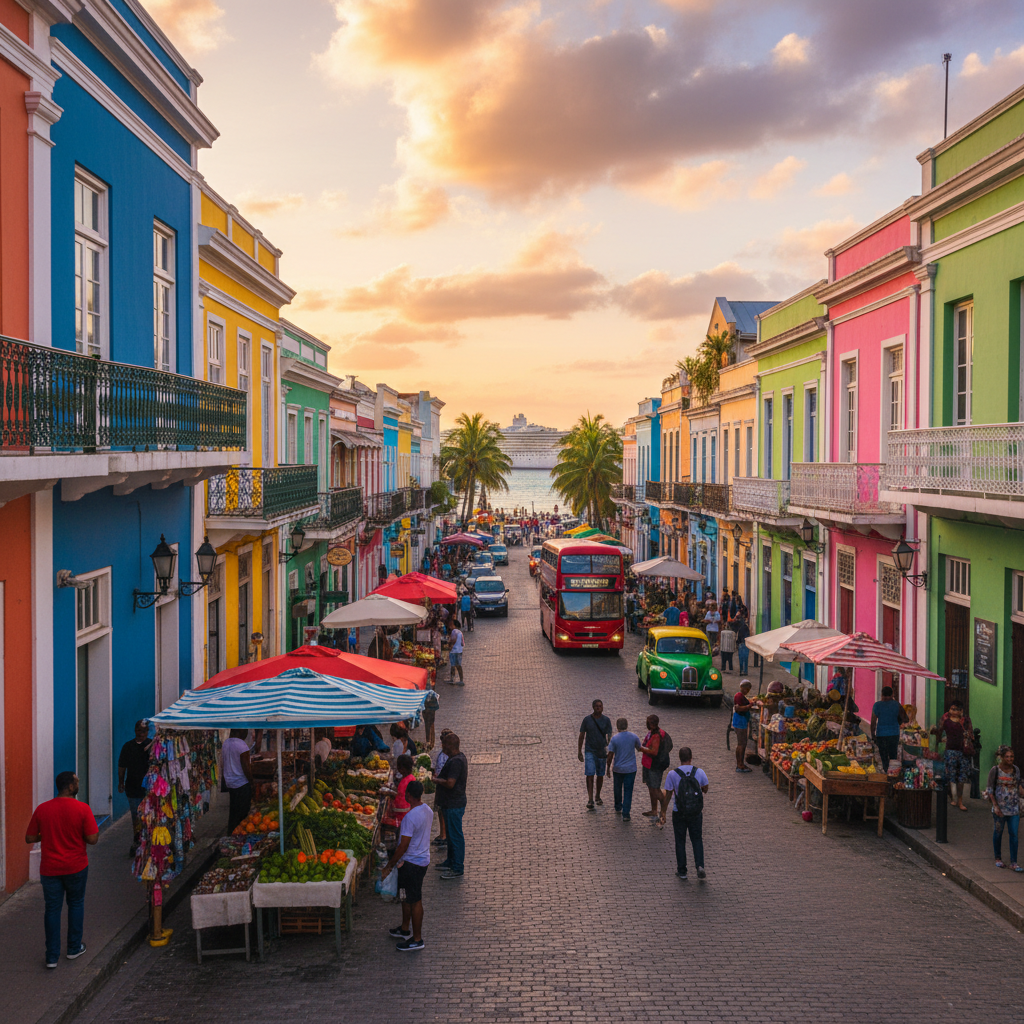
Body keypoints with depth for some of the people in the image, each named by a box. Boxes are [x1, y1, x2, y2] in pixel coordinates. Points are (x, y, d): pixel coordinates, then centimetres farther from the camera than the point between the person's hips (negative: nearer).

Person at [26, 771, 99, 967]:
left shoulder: (42, 809, -6)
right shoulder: (82, 809, -15)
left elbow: (30, 838, 0)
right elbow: (92, 839, -16)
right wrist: (86, 833, 6)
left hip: (50, 868, 2)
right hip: (76, 867, -2)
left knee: (52, 909, 10)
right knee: (76, 904, 19)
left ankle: (52, 956, 11)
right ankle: (74, 948, 27)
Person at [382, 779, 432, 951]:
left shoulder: (410, 817, -27)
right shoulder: (428, 811, 1)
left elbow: (403, 846, -24)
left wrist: (389, 866, -14)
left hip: (411, 863, -9)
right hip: (423, 858, 9)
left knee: (414, 900, 2)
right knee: (406, 896, 23)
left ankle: (417, 939, 12)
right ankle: (405, 929, 38)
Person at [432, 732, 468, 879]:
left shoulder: (456, 761, -24)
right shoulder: (459, 757, 9)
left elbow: (450, 783, -29)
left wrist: (435, 780, -15)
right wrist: (439, 776, 9)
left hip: (454, 805, -11)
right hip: (451, 803, 11)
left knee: (456, 835, -2)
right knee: (451, 834, 21)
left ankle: (457, 869, 4)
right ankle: (451, 862, 34)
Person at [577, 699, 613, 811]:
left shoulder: (606, 720, -1)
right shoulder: (587, 719, -3)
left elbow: (609, 737, -3)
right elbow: (582, 736, 3)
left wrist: (609, 752, -12)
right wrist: (579, 752, 1)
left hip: (602, 751, 2)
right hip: (590, 751, -2)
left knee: (600, 775, 12)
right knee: (589, 775, -11)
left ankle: (598, 796, 30)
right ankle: (590, 800, -14)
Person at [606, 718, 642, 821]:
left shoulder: (615, 738, -13)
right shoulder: (634, 736, -6)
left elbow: (610, 755, -11)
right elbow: (639, 748, 12)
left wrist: (608, 767, 1)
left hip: (618, 769, -1)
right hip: (631, 769, 1)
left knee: (617, 789, 20)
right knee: (628, 791, 3)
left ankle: (618, 808, 36)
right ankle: (626, 814, -2)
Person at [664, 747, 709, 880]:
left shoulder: (672, 774, -13)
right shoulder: (699, 772, -8)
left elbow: (667, 795, -6)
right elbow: (705, 789, 7)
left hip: (679, 813, -1)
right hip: (696, 813, 1)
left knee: (680, 841, 12)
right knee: (697, 839, 14)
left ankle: (682, 870, 18)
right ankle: (699, 866, -3)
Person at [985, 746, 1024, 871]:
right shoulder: (995, 770, -7)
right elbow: (990, 789, -6)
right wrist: (995, 806, -13)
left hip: (1014, 808, 3)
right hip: (1000, 807, -3)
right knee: (998, 832, 9)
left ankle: (1013, 862, 2)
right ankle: (998, 858, 24)